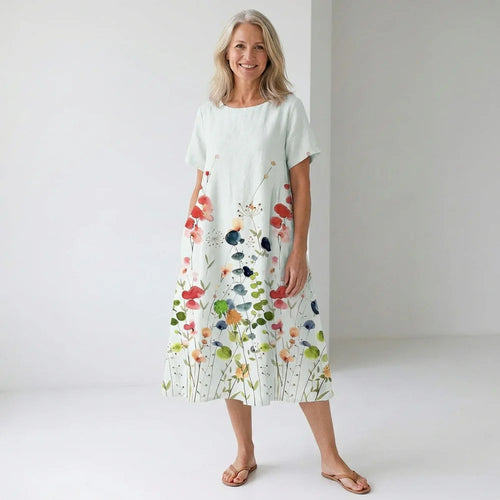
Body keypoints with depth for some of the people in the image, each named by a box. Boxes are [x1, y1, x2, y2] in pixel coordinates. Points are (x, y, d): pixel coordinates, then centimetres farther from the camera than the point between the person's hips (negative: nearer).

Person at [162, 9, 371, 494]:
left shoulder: (287, 108, 0)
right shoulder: (209, 112, 8)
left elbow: (301, 185, -2)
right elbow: (200, 186, 10)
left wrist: (299, 252, -9)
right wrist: (189, 249, 6)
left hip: (271, 246, -3)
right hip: (217, 245, 3)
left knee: (297, 342, 0)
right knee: (225, 341, 7)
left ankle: (330, 457, 15)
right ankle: (245, 453, 26)